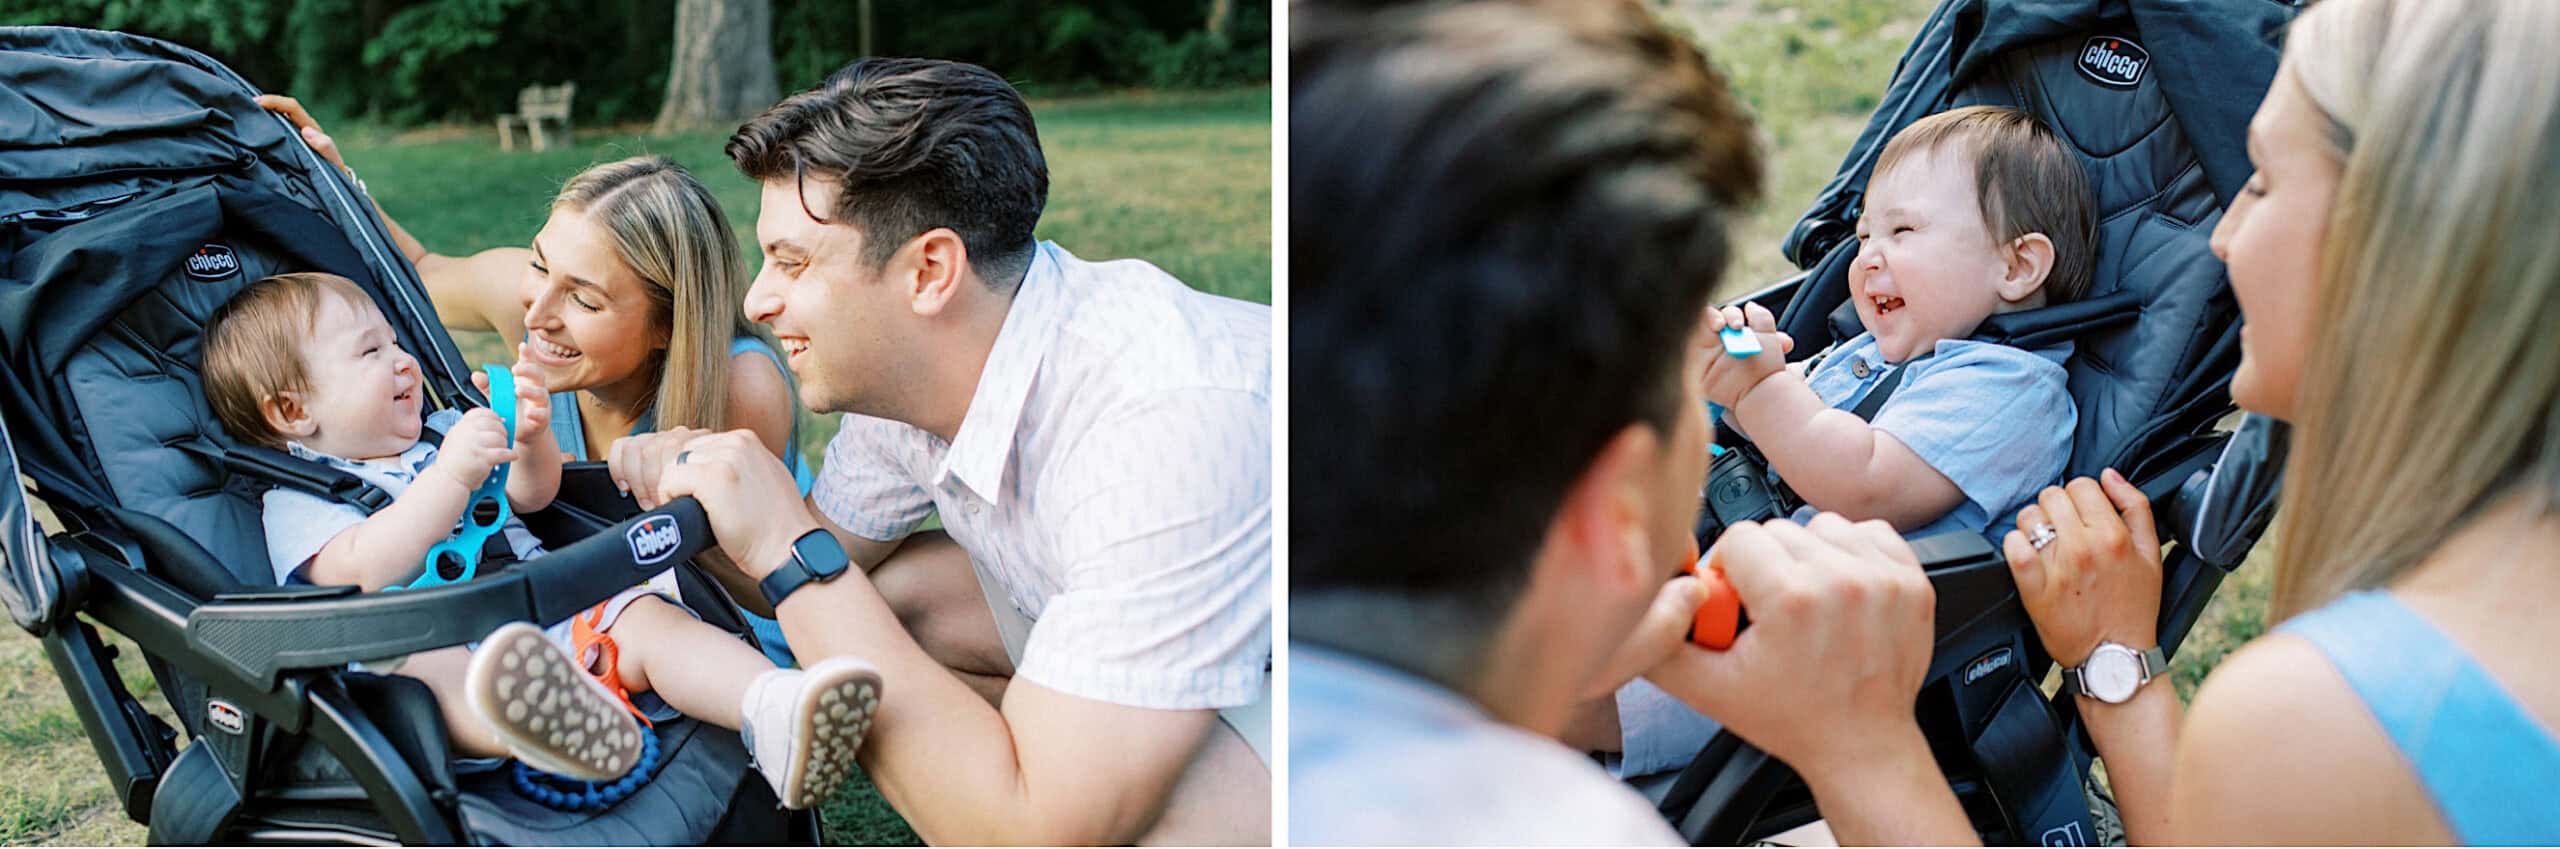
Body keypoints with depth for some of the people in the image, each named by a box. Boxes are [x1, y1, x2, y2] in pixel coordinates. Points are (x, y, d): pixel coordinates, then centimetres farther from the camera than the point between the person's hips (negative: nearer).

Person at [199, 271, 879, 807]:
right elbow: (367, 569, -14)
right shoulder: (296, 503, 7)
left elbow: (531, 495, 27)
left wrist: (531, 438, 4)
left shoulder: (435, 434, 29)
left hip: (559, 618, 6)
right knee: (414, 659, -37)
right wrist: (452, 474, -21)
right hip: (454, 647, -6)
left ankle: (774, 712, -49)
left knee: (646, 616, -20)